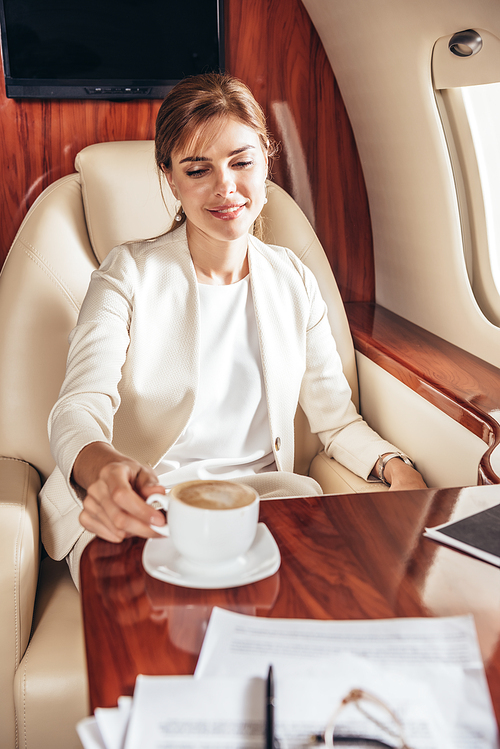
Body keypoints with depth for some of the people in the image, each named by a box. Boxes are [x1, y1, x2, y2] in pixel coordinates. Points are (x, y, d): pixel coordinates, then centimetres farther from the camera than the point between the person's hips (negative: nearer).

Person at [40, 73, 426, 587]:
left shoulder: (293, 281, 10)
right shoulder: (130, 273, -1)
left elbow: (336, 419, 11)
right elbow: (78, 410, -14)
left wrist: (395, 467, -11)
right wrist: (105, 468, -39)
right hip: (138, 510, -4)